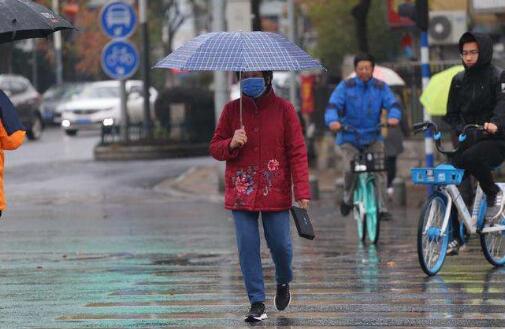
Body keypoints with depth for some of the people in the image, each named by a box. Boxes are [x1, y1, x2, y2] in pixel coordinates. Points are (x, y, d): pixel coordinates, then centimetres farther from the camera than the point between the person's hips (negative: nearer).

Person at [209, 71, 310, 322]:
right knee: (247, 248, -3)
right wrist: (231, 144, -13)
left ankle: (283, 283, 33)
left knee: (280, 245, 1)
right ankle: (257, 303, 4)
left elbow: (297, 151, -2)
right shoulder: (232, 110, 5)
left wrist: (302, 191, -9)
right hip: (241, 194, 1)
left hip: (275, 193, -1)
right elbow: (215, 148, 11)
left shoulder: (283, 109, -1)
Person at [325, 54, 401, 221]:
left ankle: (382, 208, -11)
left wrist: (393, 117, -32)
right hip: (349, 137, -1)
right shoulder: (346, 86, -1)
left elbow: (393, 104, -8)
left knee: (380, 169, -15)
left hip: (373, 137, 1)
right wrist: (332, 121, -34)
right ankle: (348, 199, 8)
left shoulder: (381, 87, 4)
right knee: (350, 170, -20)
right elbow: (333, 105, -12)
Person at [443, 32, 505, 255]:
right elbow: (452, 113, 14)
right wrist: (459, 130, -8)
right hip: (467, 141, 5)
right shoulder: (459, 80, 14)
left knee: (471, 158, -37)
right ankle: (455, 237, 0)